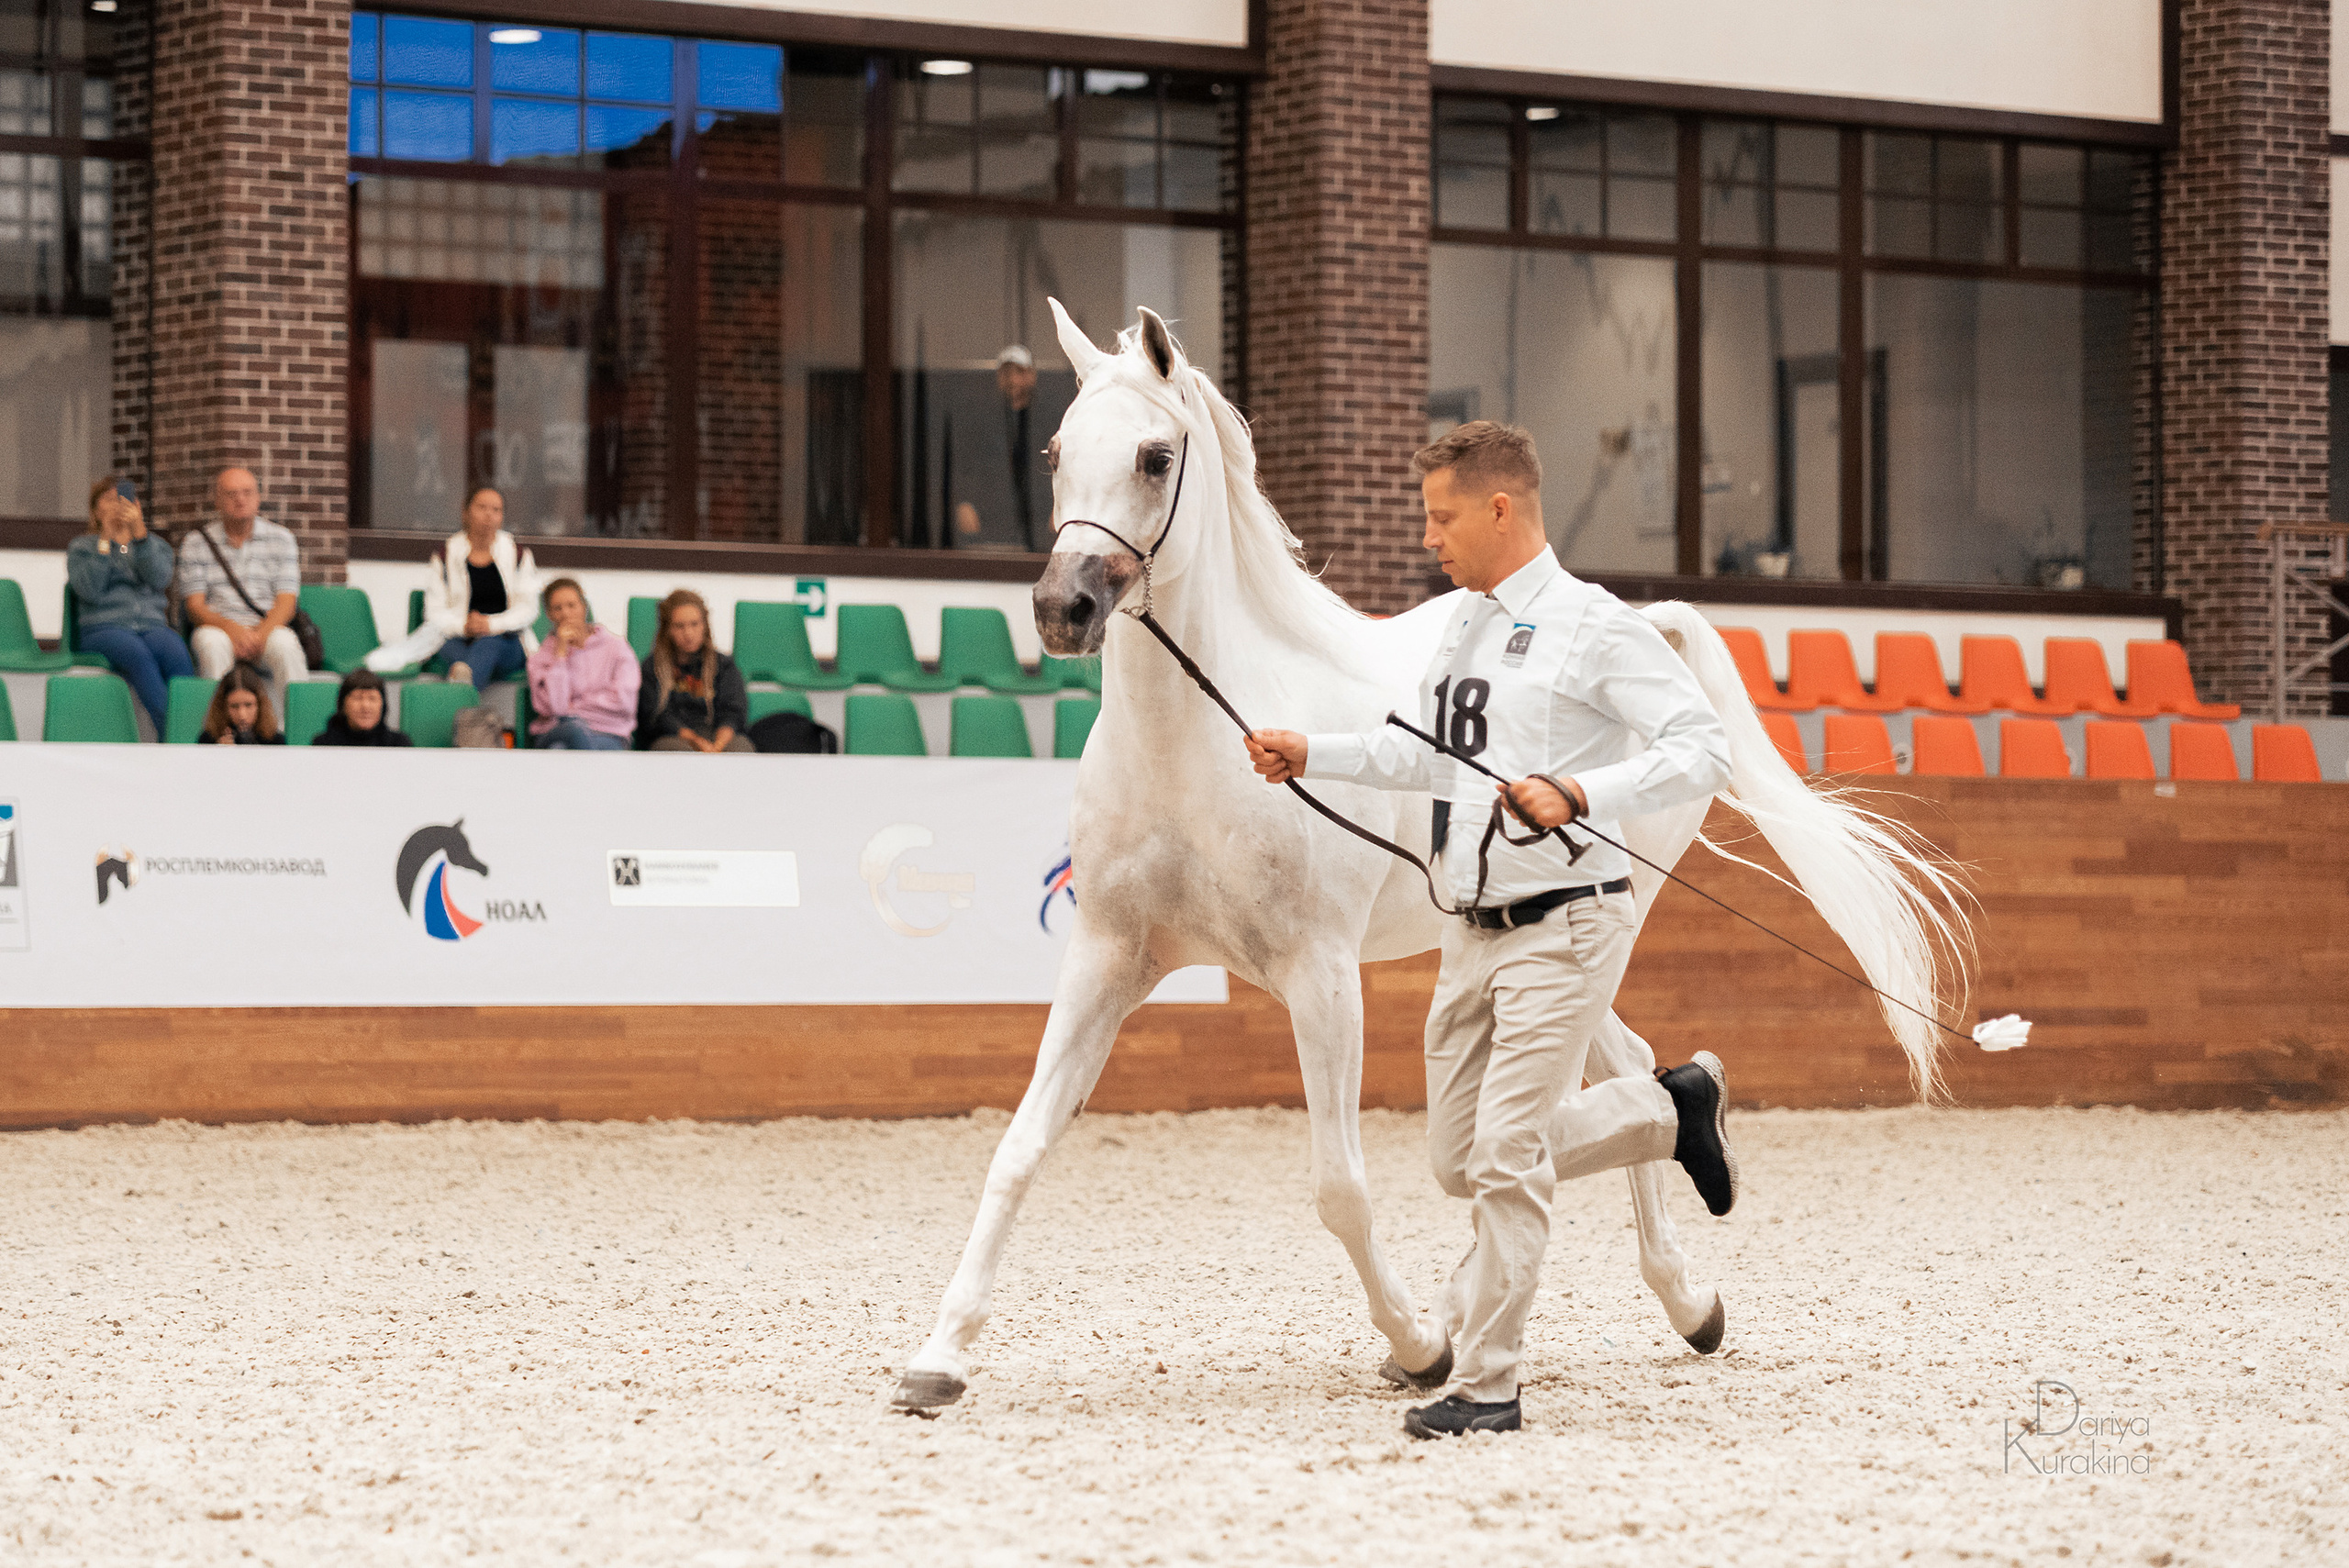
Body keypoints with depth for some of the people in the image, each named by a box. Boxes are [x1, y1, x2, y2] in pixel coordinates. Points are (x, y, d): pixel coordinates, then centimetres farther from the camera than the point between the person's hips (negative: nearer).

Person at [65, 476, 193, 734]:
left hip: (152, 625, 2)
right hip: (104, 629, -2)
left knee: (175, 653, -35)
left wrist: (139, 533, -9)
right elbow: (91, 590, -4)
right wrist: (106, 539, -3)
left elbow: (159, 579, -1)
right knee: (138, 654, -38)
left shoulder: (157, 545, 23)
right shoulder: (81, 548, 17)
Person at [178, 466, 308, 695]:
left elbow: (286, 603, 3)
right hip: (217, 627, 0)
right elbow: (194, 607, 2)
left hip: (269, 627, 0)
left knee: (285, 645, -34)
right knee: (211, 643, -36)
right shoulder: (195, 544, 10)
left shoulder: (280, 539, 12)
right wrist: (231, 629, -18)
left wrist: (261, 634, -18)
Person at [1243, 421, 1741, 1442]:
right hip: (1474, 931, 8)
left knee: (1506, 1156, -11)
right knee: (1459, 1159, 13)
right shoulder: (1462, 622, 13)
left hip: (1564, 926, -8)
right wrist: (1310, 755, 19)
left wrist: (1579, 795, -29)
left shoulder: (1597, 628, -12)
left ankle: (1486, 1384, 0)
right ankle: (1674, 1109, 31)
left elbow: (1702, 752, -17)